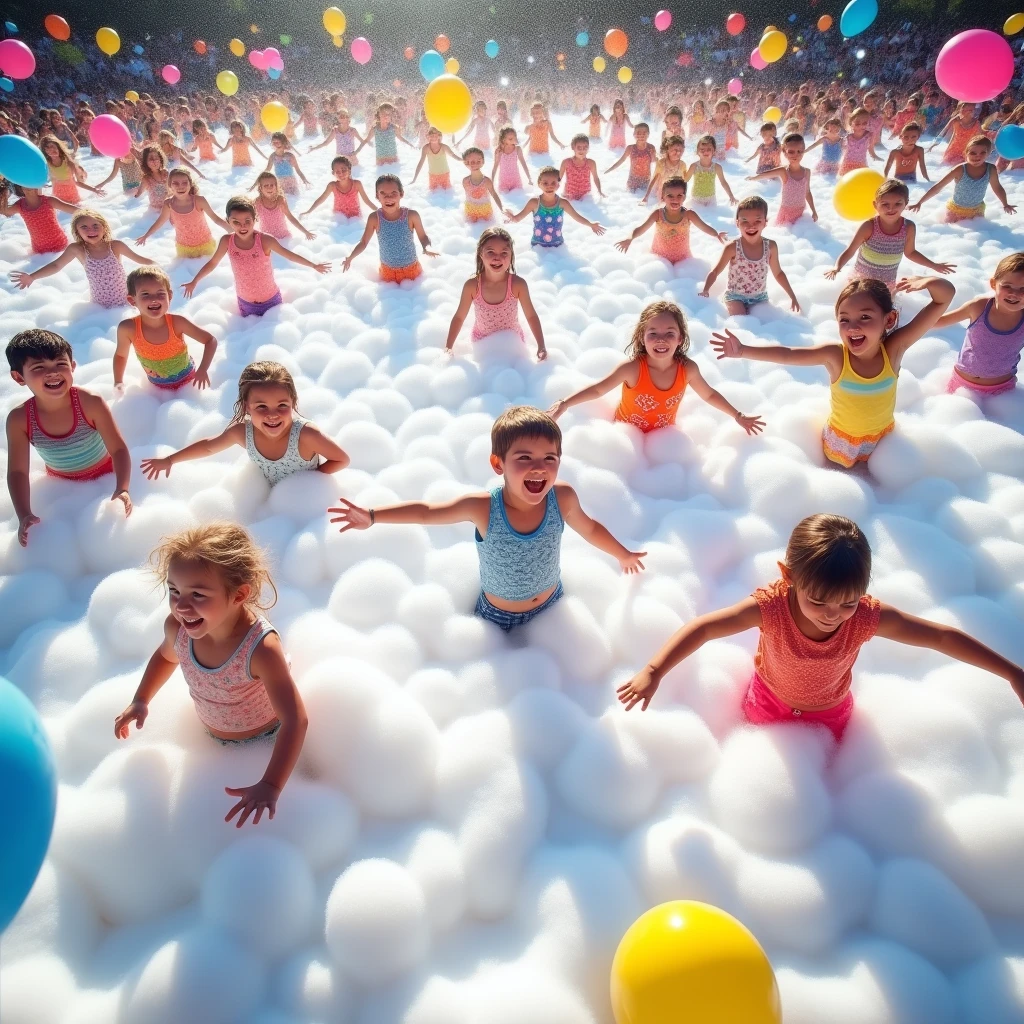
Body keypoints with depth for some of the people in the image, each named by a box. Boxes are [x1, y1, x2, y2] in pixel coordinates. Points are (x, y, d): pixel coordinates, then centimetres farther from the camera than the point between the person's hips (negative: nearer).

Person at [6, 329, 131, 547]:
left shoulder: (91, 403, -28)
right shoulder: (18, 419, -22)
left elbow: (119, 449, -24)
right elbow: (17, 472, -15)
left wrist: (122, 489, -40)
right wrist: (24, 516, -27)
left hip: (104, 477, -2)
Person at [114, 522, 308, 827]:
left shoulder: (261, 648, -44)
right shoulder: (177, 627, -26)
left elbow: (295, 719, -42)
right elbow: (166, 656, 1)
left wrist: (271, 786, -48)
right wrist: (141, 700, -6)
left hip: (264, 742, -5)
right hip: (210, 740, 5)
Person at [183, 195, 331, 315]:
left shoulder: (265, 240, -23)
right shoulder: (226, 241, -15)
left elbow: (288, 254, -10)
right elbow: (212, 262, 0)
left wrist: (314, 266, -4)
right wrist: (194, 282, 7)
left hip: (271, 299, -2)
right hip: (245, 302, 2)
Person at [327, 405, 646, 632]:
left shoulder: (562, 498, -24)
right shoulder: (482, 508, -30)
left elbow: (589, 528, -3)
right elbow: (425, 512, -18)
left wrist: (624, 555, 12)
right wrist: (372, 516, -27)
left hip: (552, 607, 2)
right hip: (498, 617, -2)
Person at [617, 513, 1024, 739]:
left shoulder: (868, 617, -35)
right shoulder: (770, 606, -40)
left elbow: (944, 637, -25)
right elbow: (702, 628, -40)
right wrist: (653, 672, -50)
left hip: (829, 711, 1)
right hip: (770, 699, -1)